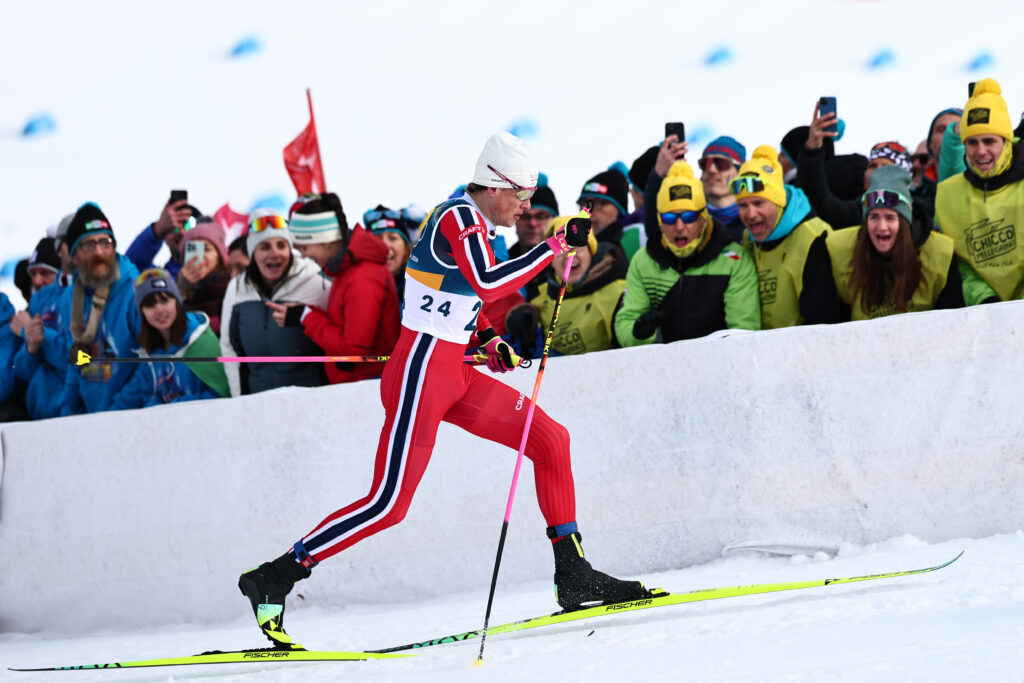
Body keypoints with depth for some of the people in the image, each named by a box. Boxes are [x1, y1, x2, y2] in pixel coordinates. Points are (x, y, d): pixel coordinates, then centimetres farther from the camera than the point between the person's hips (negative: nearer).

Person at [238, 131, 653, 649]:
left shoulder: (474, 222, 14)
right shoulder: (459, 217, -15)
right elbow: (488, 283, -31)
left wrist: (486, 338, 14)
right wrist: (556, 245, -28)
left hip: (456, 375, 10)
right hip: (421, 376, -10)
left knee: (551, 440, 4)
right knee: (389, 505, -11)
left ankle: (573, 577, 8)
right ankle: (273, 578, -3)